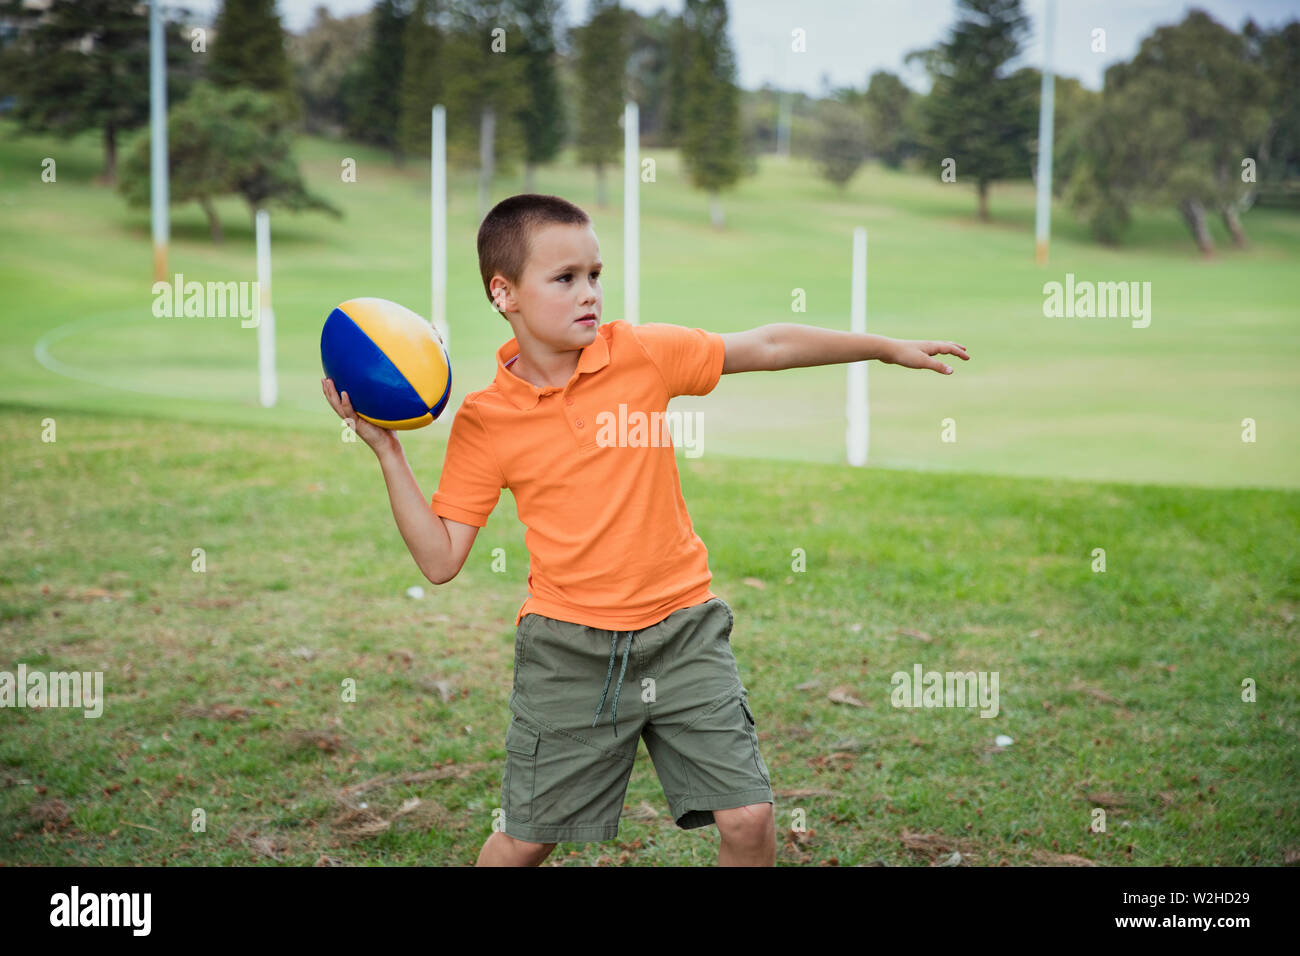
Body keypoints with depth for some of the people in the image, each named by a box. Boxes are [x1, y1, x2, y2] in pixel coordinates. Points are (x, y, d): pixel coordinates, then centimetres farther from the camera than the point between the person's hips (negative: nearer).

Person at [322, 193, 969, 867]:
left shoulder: (642, 353, -4)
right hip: (568, 646, -1)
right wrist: (386, 450, -13)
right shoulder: (484, 421, -6)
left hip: (683, 631, 1)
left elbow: (768, 346, 7)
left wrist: (889, 348, 12)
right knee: (524, 842, 6)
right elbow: (440, 559, -6)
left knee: (748, 819, -6)